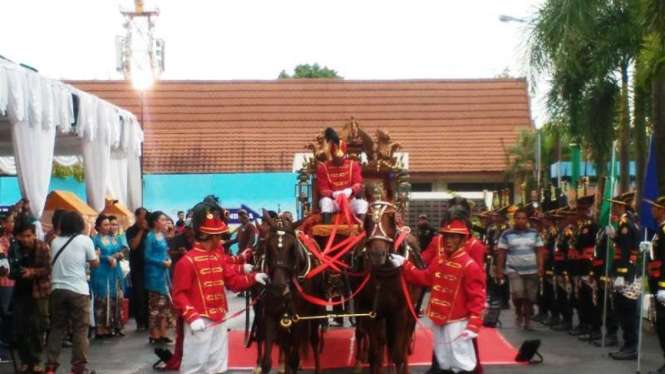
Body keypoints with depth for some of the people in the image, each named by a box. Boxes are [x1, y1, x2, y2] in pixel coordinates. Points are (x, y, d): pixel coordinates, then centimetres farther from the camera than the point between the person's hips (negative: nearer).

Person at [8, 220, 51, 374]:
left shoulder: (43, 247, -12)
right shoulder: (14, 248, -4)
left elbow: (48, 269, -13)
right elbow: (12, 269, 3)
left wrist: (32, 272, -28)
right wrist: (14, 272, -20)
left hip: (39, 290, -3)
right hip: (21, 291, 3)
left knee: (37, 326, -2)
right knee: (20, 327, 2)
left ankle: (36, 361, 8)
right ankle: (25, 361, 14)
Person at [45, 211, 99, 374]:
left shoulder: (55, 241, 10)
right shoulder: (85, 240, -2)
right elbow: (95, 264, 5)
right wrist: (96, 255, 24)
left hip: (57, 289, 4)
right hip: (78, 290, -4)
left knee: (57, 327, 12)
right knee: (80, 329, 2)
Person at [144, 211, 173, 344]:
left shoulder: (163, 235, 10)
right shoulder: (150, 237, -10)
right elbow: (147, 256, -13)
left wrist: (168, 260, -1)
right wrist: (162, 262, -17)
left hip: (164, 272, 8)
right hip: (154, 273, -8)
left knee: (165, 303, 9)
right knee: (155, 304, -3)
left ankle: (162, 333, 16)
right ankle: (154, 335, 3)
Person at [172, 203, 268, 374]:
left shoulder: (219, 256, 8)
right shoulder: (187, 261, -13)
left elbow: (233, 281, 13)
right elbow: (179, 294, -15)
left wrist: (253, 277, -1)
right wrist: (192, 317, -25)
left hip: (219, 320, 7)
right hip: (199, 321, -7)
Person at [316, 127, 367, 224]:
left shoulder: (353, 165, 8)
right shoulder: (323, 167, 1)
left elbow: (358, 183, -4)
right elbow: (322, 189, -4)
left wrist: (350, 191, -29)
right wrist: (334, 194, -26)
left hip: (350, 200, 2)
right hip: (332, 200, -1)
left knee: (363, 204, -29)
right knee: (325, 201, -36)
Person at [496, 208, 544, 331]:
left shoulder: (534, 233, 5)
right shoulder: (506, 234, -2)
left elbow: (539, 252, 5)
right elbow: (501, 254, -1)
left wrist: (540, 267, -7)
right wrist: (499, 271, -5)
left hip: (531, 271, 3)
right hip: (514, 270, -3)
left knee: (530, 297, 6)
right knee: (518, 293, -21)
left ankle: (527, 321, 20)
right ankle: (518, 313, 7)